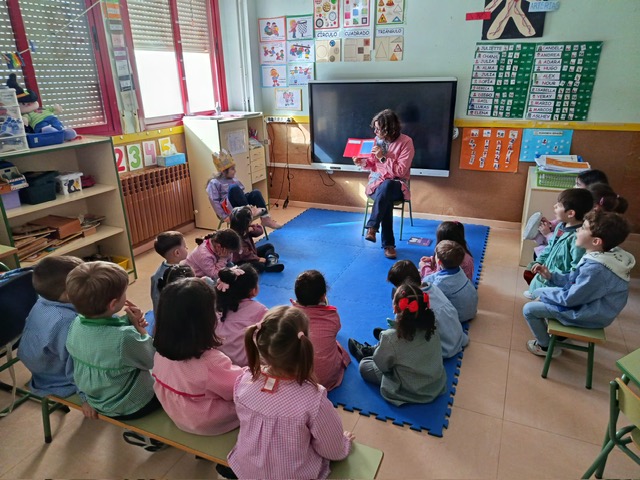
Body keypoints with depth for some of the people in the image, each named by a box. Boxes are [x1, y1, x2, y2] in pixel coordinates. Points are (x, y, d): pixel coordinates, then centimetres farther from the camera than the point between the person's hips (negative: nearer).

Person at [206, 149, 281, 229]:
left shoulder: (234, 180, 17)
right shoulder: (214, 183, -4)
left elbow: (241, 194, 22)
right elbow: (214, 202, -11)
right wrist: (224, 216, -19)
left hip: (240, 206, 7)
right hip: (227, 207, -7)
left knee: (256, 193, -16)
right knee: (234, 188, -31)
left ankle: (265, 218, -22)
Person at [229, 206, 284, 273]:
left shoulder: (245, 229, -4)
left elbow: (260, 230, 0)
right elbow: (244, 254, -29)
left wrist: (252, 229, -21)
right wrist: (258, 259, -22)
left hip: (251, 253, 10)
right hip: (241, 261, -10)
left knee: (269, 246, 14)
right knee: (260, 266, -36)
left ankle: (271, 261, -9)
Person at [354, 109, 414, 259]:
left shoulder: (406, 142, -11)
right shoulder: (377, 140, 4)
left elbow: (401, 171, -15)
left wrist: (383, 157, -20)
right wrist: (363, 162, -8)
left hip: (397, 186, -3)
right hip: (376, 183, 3)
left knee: (386, 185, -40)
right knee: (386, 199, -34)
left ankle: (372, 227, -33)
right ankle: (388, 244, -27)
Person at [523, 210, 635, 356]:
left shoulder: (595, 269, -36)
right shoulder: (603, 256, -5)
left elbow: (569, 298, -25)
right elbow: (575, 279, 8)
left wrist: (544, 296, -9)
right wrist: (551, 276, -3)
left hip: (587, 314, -9)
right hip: (584, 301, 9)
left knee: (529, 309, -7)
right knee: (538, 292, 18)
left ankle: (547, 346, 16)